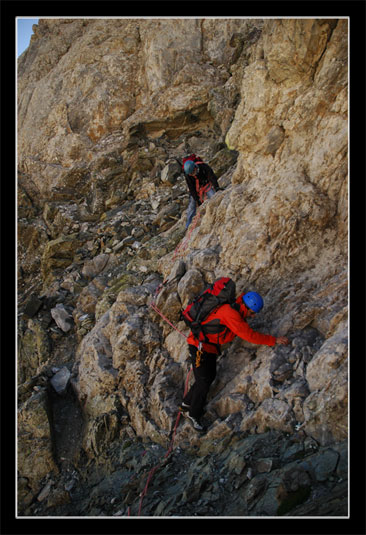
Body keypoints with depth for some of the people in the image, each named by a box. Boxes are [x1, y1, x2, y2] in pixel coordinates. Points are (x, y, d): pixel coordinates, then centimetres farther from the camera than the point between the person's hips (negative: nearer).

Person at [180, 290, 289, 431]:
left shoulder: (236, 312, 2)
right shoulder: (231, 314, -27)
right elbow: (249, 335, -27)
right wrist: (274, 340, -21)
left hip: (210, 346, 10)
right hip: (200, 344, -10)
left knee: (210, 376, 14)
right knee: (204, 380, -5)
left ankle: (186, 404, 28)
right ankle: (193, 414, 12)